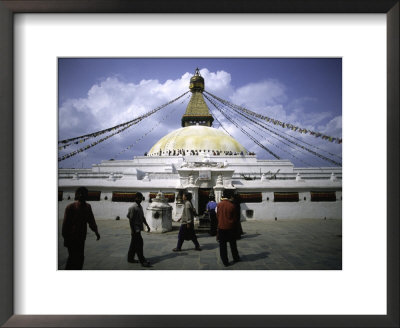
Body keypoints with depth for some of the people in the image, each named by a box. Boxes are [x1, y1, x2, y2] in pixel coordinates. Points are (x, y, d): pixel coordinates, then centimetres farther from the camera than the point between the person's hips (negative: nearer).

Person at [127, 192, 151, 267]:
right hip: (135, 229, -9)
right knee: (139, 243, -9)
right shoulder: (133, 207, -14)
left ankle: (130, 258, 25)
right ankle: (142, 261, -7)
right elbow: (131, 219, -16)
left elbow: (143, 217, 21)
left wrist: (147, 225, 15)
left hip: (139, 229, 9)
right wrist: (133, 230, -17)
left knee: (134, 244, 15)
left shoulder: (140, 207, 13)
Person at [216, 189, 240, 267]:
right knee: (233, 244, 17)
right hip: (230, 228, 0)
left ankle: (225, 262, 10)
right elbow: (235, 217, -3)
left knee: (222, 246, 7)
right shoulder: (232, 205, -12)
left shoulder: (219, 205, -7)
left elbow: (217, 216, 4)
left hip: (221, 227, 1)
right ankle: (236, 258, 30)